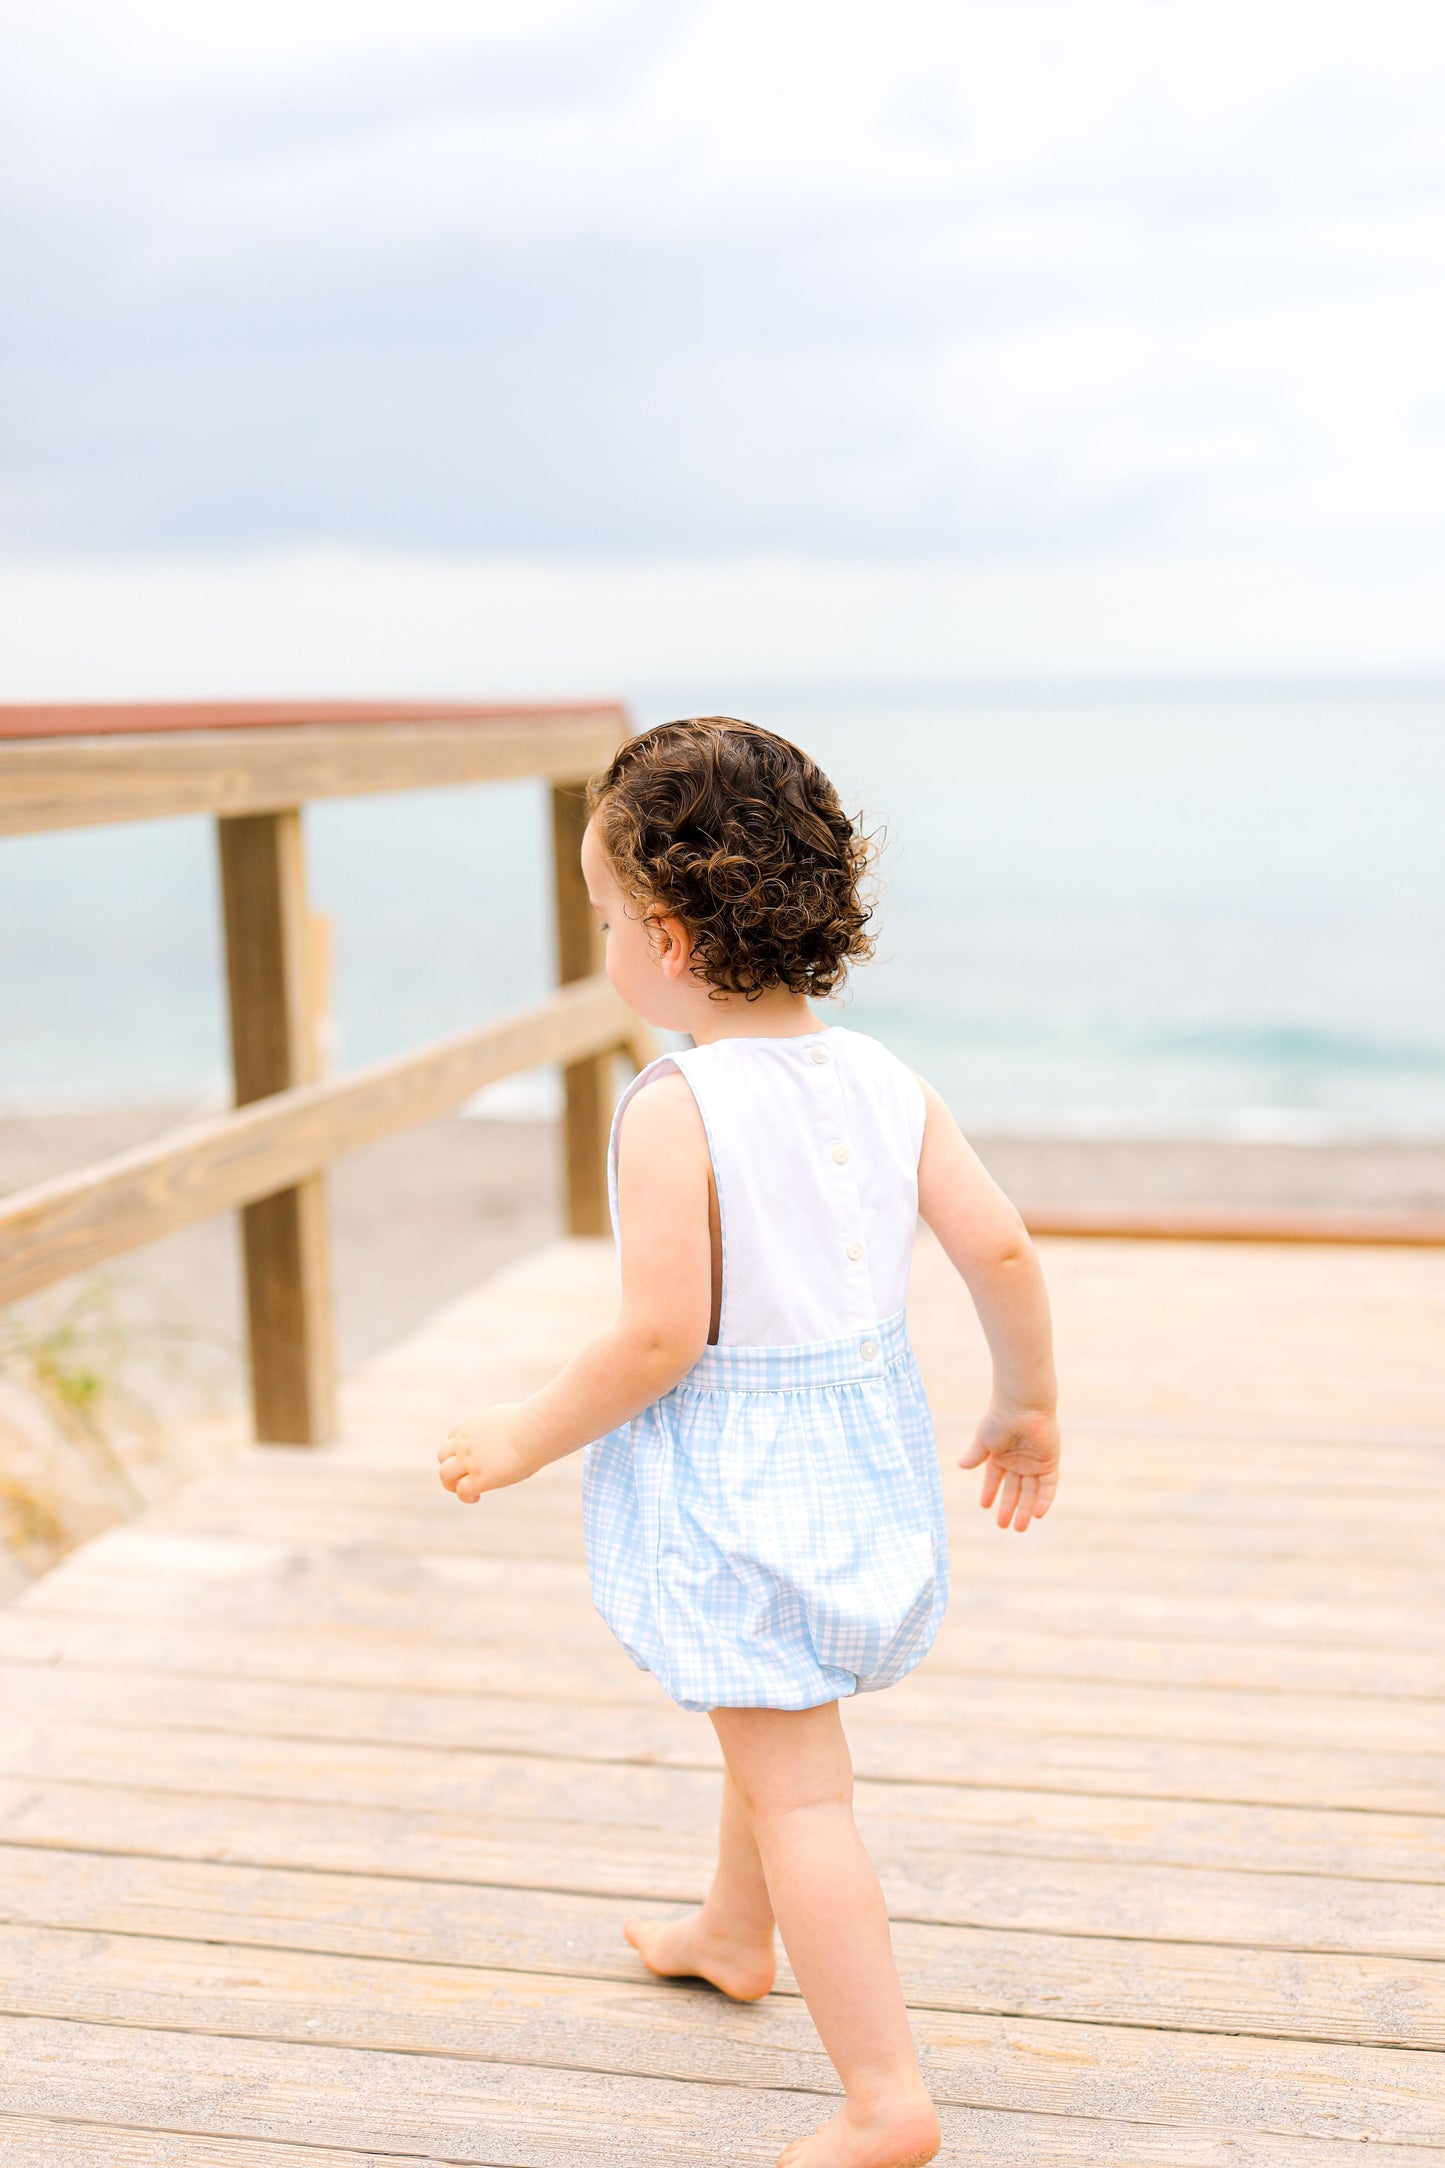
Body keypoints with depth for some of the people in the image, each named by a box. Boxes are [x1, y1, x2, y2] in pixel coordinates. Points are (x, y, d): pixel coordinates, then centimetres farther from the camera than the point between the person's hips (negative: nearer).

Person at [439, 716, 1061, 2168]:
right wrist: (1028, 1407, 12)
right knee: (778, 1726, 29)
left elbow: (659, 1335, -23)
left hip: (730, 1472, -8)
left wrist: (524, 1440, -9)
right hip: (864, 1436, 8)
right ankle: (734, 1936, 52)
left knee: (797, 1790, 1)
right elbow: (1002, 1249, -3)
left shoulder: (675, 1111, -21)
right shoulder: (883, 1080, -2)